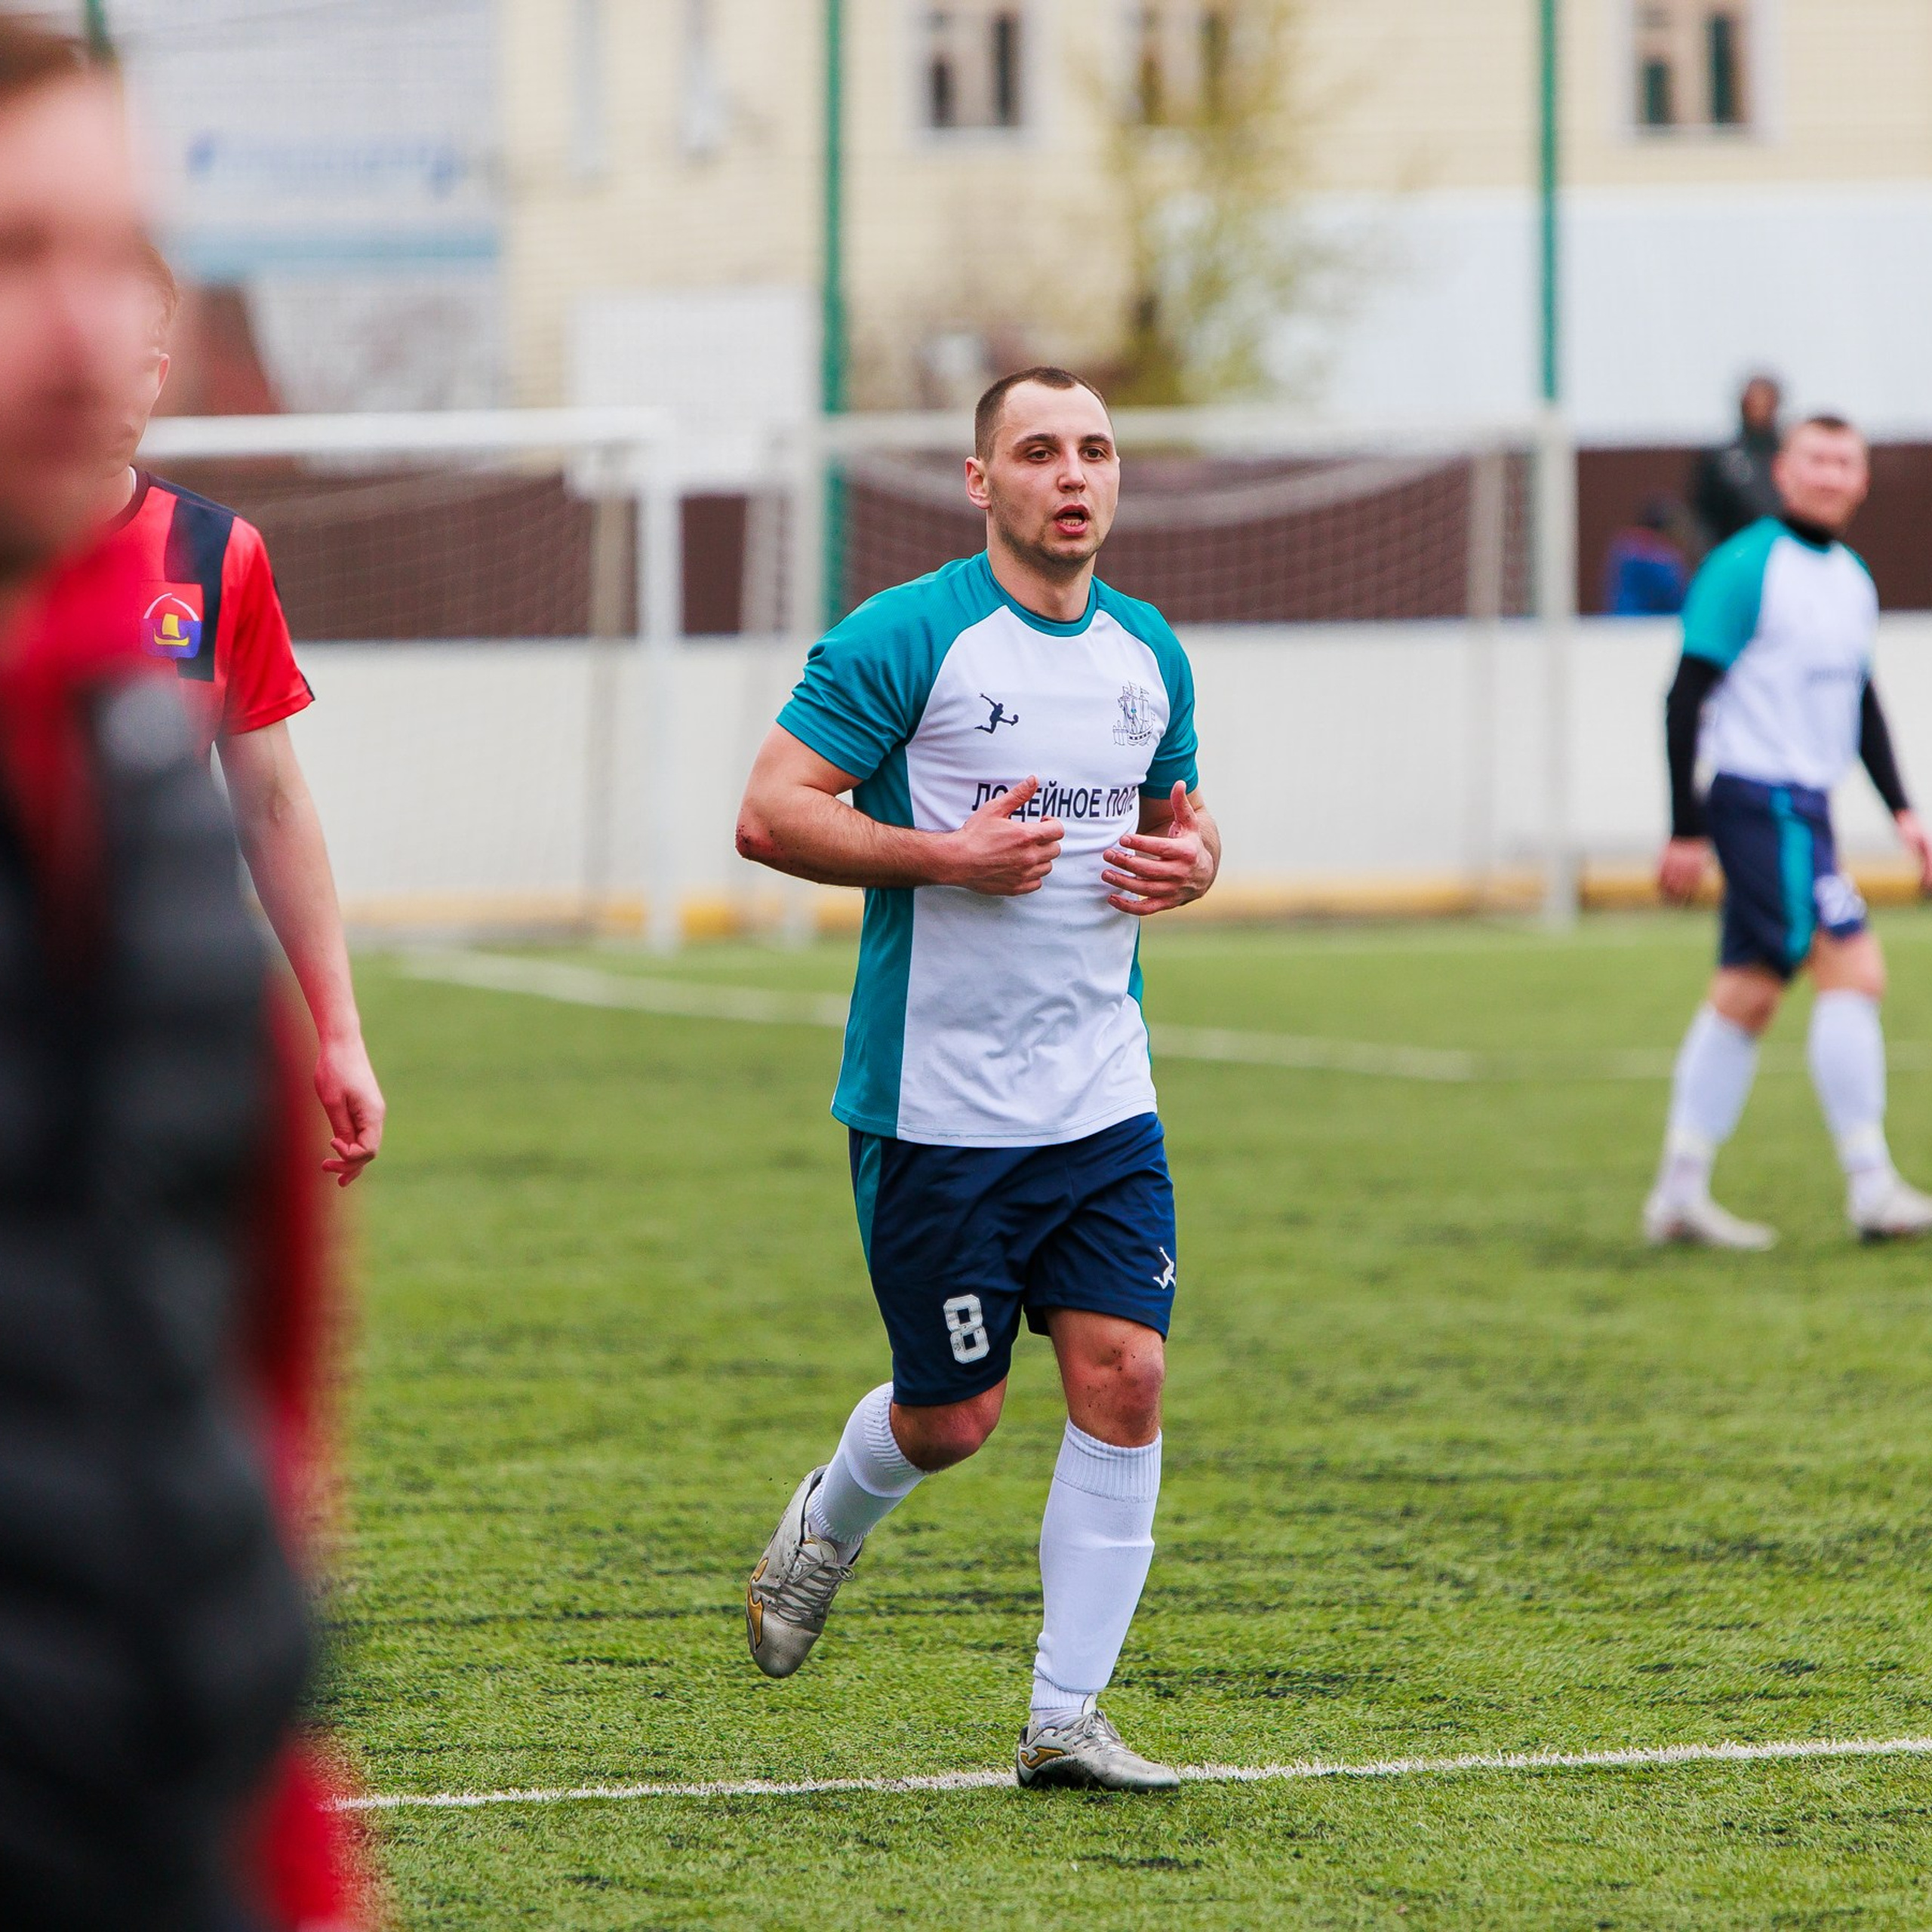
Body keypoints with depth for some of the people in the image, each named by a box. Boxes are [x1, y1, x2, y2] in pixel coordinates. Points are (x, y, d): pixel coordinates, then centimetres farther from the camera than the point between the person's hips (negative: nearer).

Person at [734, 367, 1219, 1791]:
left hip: (1102, 1096, 5)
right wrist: (945, 853, -22)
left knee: (1126, 1377, -8)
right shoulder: (906, 640, -10)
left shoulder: (1148, 656, 10)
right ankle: (825, 1527, 37)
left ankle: (1067, 1720, -1)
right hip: (934, 1101, -5)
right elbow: (772, 816, -12)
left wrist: (1188, 862, 1)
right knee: (953, 1417, 2)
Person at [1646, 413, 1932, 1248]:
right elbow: (1688, 696, -12)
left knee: (1748, 993, 9)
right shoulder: (1746, 568, -11)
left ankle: (1680, 1194, 14)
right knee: (1853, 968, -15)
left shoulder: (1853, 580, 14)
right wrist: (1686, 829, -15)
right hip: (1760, 798, -9)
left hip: (1807, 807, 9)